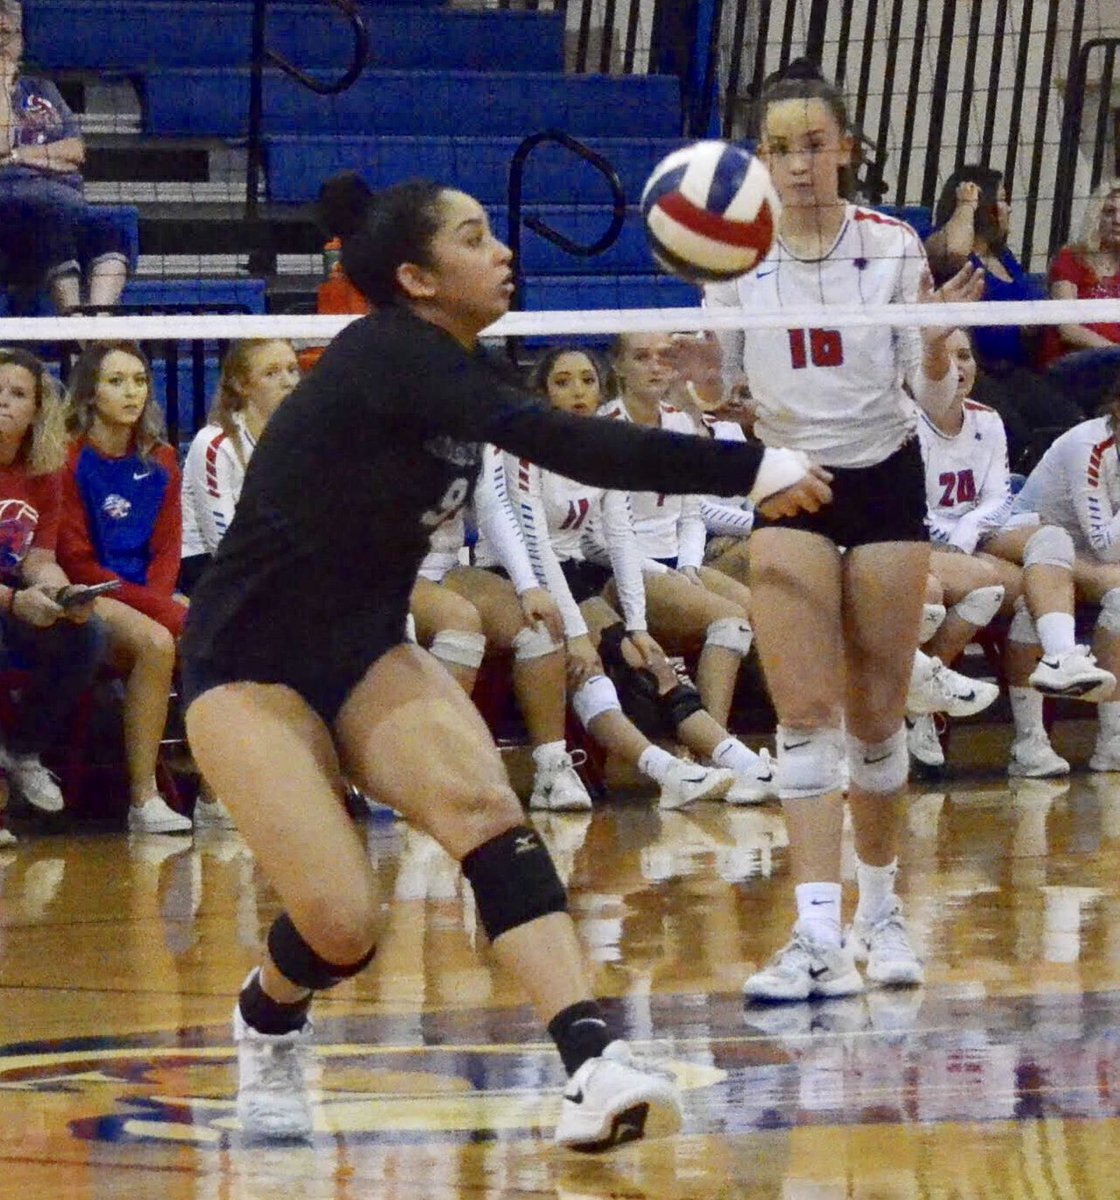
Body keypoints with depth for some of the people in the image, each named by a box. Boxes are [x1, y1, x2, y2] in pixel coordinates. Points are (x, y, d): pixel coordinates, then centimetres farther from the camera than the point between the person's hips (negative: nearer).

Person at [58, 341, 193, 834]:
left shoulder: (161, 462, 13)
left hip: (148, 595, 6)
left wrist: (160, 599, -11)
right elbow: (76, 562, -9)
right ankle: (143, 799, -32)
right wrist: (158, 608, -16)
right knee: (155, 642, -34)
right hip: (90, 600, -6)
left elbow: (167, 548, 11)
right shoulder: (71, 460, -5)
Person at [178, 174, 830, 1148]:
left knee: (481, 805, -22)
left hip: (363, 655, 7)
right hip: (250, 670, -7)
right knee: (343, 927, -18)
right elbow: (558, 442, -36)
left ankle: (594, 1069, -36)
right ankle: (267, 1026, 20)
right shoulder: (387, 356, -24)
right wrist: (750, 468, -38)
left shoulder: (457, 369, 2)